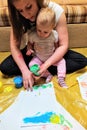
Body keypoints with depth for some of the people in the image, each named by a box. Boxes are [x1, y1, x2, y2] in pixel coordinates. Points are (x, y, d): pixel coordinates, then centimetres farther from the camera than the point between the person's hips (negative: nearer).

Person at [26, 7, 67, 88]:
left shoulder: (55, 35, -20)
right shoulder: (33, 35, -21)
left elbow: (56, 45, -5)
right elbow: (30, 43, -2)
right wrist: (29, 49, -20)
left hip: (52, 56, 1)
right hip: (38, 58, 0)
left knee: (62, 61, -17)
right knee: (31, 64, -23)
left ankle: (61, 78, -11)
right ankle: (47, 75, -21)